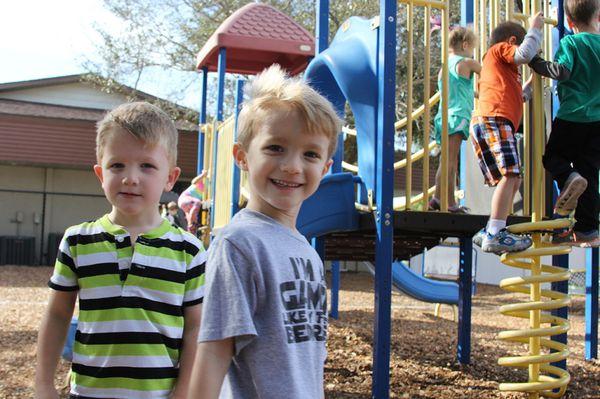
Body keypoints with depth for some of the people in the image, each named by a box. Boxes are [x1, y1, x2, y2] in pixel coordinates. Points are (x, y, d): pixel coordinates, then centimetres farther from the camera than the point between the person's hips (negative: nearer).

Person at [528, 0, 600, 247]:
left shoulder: (570, 42, -5)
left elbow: (562, 71, -18)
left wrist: (535, 62, -7)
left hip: (572, 117, -4)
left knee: (553, 155, 16)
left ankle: (569, 177, -19)